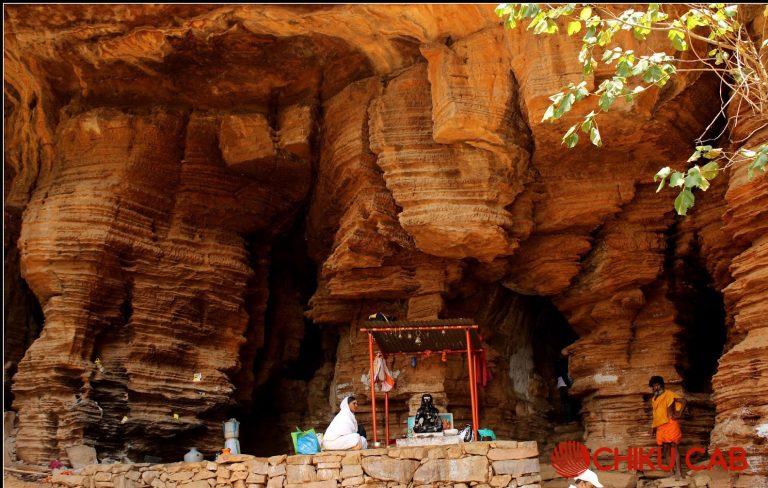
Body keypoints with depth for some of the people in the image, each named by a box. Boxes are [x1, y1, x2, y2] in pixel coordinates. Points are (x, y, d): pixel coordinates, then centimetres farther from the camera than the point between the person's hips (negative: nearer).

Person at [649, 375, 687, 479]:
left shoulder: (669, 394, 0)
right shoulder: (654, 399, 20)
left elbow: (683, 401, -6)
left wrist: (679, 413, -11)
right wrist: (653, 427, 19)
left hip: (670, 424, -7)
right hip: (660, 427, 7)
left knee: (673, 446, -11)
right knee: (665, 448, 3)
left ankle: (678, 472, -14)